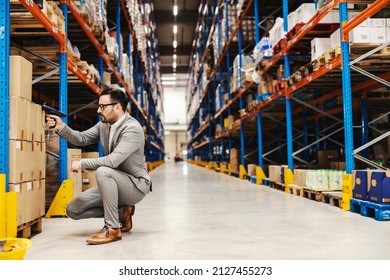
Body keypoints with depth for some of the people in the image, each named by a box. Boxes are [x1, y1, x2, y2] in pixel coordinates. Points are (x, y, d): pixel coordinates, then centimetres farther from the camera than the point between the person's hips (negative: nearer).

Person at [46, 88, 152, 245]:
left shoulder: (132, 129, -22)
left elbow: (113, 160, -31)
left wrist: (82, 164, -21)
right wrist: (60, 126, -12)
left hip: (136, 185, -8)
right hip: (114, 183, 8)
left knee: (103, 171, -37)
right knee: (73, 209, 0)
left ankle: (112, 228, -24)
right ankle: (122, 211, 9)